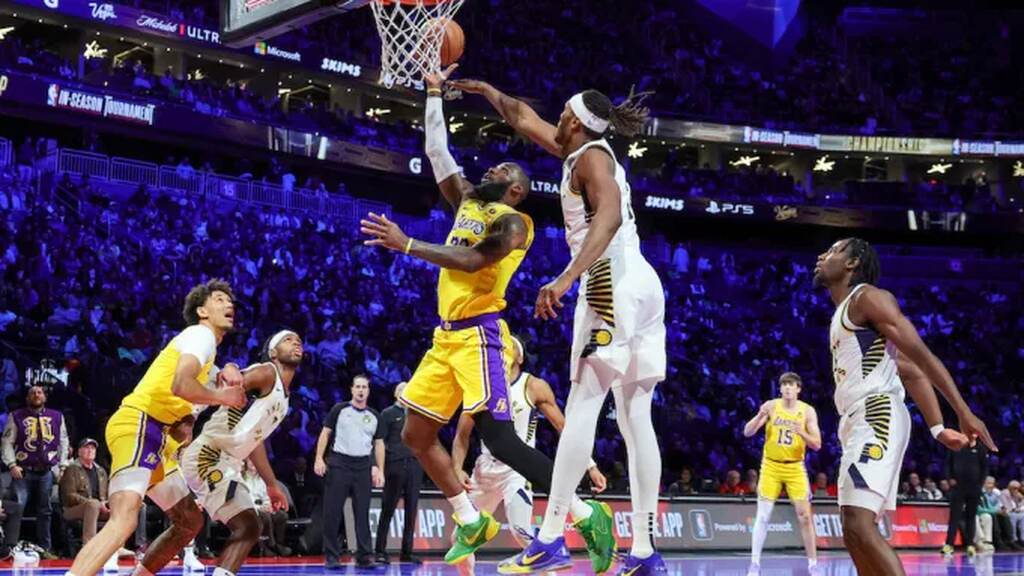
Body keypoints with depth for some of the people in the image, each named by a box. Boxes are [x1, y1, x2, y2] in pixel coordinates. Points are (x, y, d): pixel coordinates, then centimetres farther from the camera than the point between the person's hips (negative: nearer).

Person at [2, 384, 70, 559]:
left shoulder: (57, 417, 12)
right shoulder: (17, 417, 6)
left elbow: (64, 442, 14)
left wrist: (62, 466, 7)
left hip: (47, 471, 2)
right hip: (23, 471, -2)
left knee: (45, 511, 6)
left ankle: (45, 549, 12)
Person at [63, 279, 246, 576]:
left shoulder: (207, 346, 26)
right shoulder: (201, 334, -5)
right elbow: (181, 385, -23)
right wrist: (221, 396, -7)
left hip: (156, 433, 11)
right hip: (137, 424, -11)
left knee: (190, 522, 16)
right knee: (124, 520, -29)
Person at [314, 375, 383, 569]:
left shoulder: (374, 416, 12)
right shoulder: (340, 409, 4)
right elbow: (325, 433, 3)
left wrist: (378, 469, 4)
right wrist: (319, 458, -7)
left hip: (363, 465, 2)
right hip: (339, 463, -2)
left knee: (363, 513, 2)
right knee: (333, 512, -2)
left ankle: (364, 556, 4)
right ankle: (331, 556, 3)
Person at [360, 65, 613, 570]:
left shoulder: (513, 222, -7)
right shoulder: (467, 200, 18)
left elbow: (473, 260, -23)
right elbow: (437, 151, 21)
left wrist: (406, 245, -24)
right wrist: (434, 93, 17)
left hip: (479, 334, -9)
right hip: (447, 336, 9)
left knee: (497, 437, -18)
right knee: (416, 435, 8)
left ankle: (586, 515, -14)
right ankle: (471, 522, 18)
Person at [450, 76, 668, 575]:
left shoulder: (590, 156, -4)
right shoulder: (586, 150, 24)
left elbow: (610, 216, -23)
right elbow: (524, 120, 39)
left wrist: (566, 278, -32)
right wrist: (487, 90, 46)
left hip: (613, 283, -9)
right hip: (641, 283, 9)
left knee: (581, 408, -13)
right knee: (635, 417, 4)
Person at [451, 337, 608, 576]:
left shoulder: (534, 387, -4)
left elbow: (564, 428, -2)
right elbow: (462, 435, 7)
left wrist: (590, 466, -9)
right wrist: (458, 469, -11)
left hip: (517, 470, -5)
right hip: (485, 469, 5)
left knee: (521, 532, -26)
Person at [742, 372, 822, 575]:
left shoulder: (808, 411, -4)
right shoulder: (771, 406, -5)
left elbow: (817, 444, -5)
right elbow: (747, 432, -9)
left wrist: (802, 433, -25)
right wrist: (760, 415, -27)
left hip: (795, 468, 1)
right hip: (771, 466, -1)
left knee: (805, 516, 0)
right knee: (763, 516, -5)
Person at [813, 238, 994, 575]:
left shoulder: (868, 297, -4)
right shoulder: (843, 313, 24)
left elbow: (921, 355, -12)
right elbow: (911, 372, 22)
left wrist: (964, 413, -19)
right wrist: (938, 428, 15)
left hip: (877, 418, -10)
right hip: (859, 423, 10)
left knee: (858, 527, -22)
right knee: (857, 531, 10)